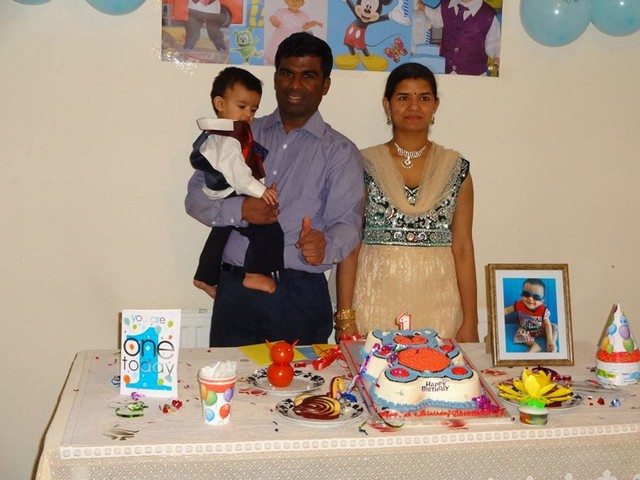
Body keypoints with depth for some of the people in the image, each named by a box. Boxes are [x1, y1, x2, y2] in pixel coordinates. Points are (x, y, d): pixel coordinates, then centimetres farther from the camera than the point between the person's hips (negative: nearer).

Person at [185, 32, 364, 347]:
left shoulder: (340, 152, 5)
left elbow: (347, 223, -5)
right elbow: (196, 196, 9)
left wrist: (325, 244, -28)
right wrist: (240, 210, -11)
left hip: (300, 297, -2)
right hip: (235, 289, 2)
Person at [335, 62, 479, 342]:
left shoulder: (456, 169, 7)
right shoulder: (364, 165, 3)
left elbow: (463, 248, 6)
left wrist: (470, 322, 2)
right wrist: (345, 318, -5)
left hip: (438, 307, 1)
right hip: (376, 304, -1)